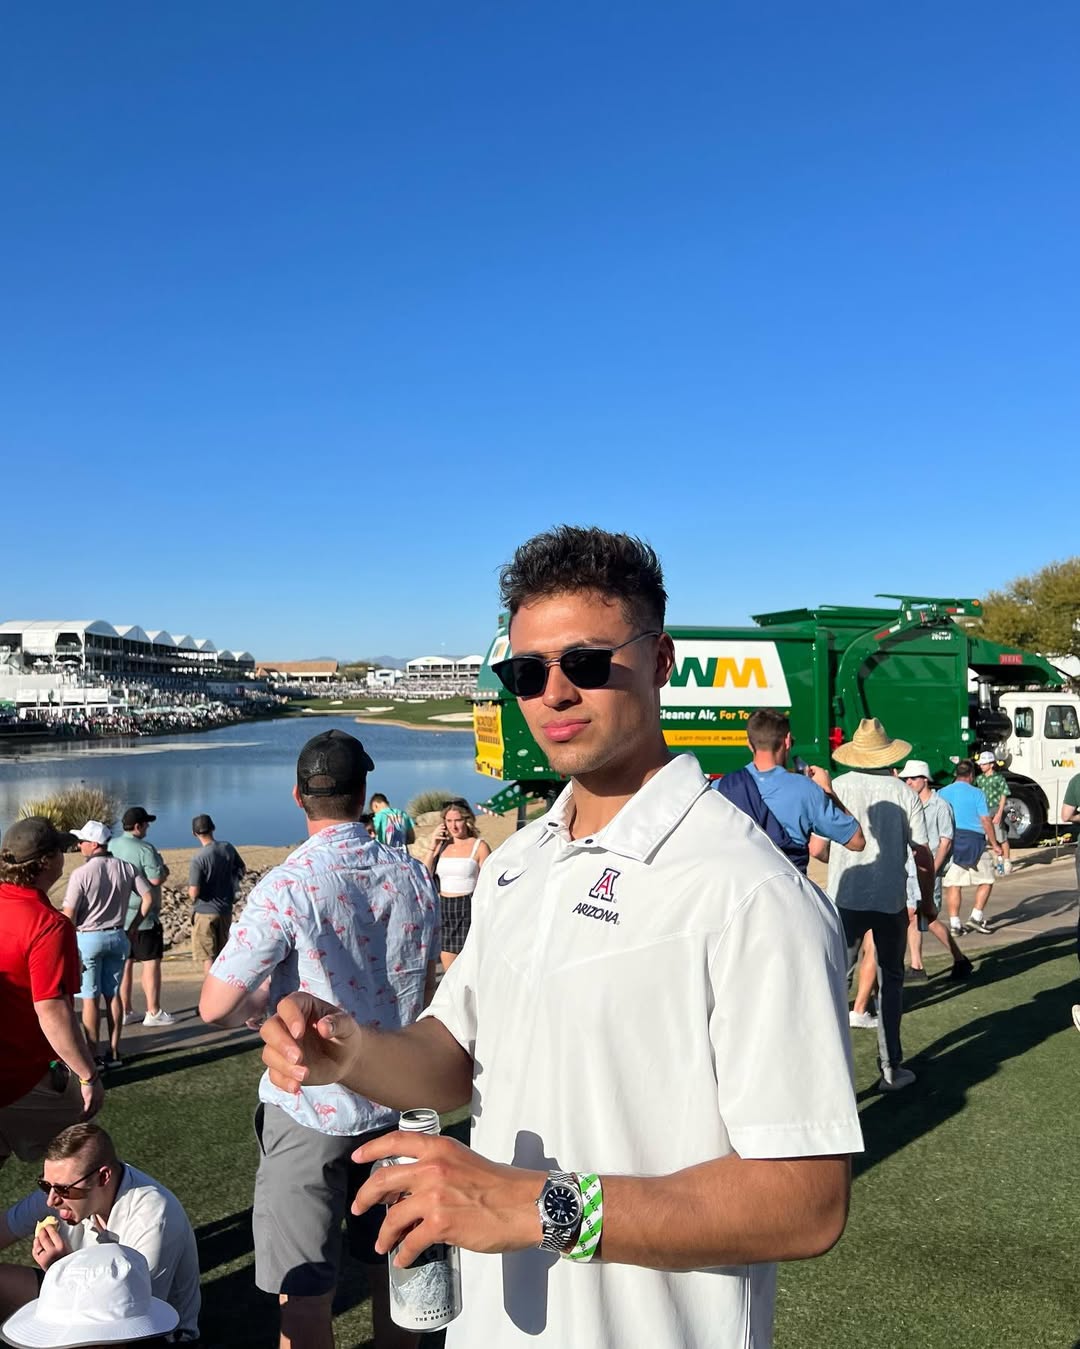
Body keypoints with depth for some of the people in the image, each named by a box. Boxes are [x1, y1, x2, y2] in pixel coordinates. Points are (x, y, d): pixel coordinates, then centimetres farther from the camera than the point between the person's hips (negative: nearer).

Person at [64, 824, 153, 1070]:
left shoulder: (81, 874, -15)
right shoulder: (126, 868, -1)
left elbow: (69, 915, -15)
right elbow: (148, 897, 0)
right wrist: (132, 927, 9)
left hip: (88, 938, -4)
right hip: (117, 937, 5)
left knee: (90, 998, 4)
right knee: (113, 995, 11)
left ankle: (92, 1056, 8)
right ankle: (114, 1052, 15)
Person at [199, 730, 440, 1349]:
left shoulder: (288, 887, -20)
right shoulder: (414, 876, -4)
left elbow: (216, 1007, -16)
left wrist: (260, 1002, 4)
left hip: (311, 1110, -5)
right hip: (395, 1101, 5)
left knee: (305, 1292, 9)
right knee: (392, 1267, 21)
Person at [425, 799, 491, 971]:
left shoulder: (479, 846, -3)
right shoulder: (441, 845, 10)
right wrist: (433, 846, -3)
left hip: (468, 909, -5)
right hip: (443, 909, 5)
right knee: (448, 971, 9)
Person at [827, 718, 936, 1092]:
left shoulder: (838, 788, -3)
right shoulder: (904, 793, -1)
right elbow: (923, 854, -1)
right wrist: (927, 900, 11)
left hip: (846, 898, -1)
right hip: (891, 900, 1)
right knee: (890, 981, 15)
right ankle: (891, 1069, 18)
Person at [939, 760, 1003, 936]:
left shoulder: (942, 793, 8)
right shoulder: (977, 793, -3)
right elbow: (986, 821, -5)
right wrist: (994, 844, 4)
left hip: (949, 841, 3)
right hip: (973, 840, -3)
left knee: (952, 884, 4)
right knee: (986, 881, 11)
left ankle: (954, 924, 2)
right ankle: (976, 917, 4)